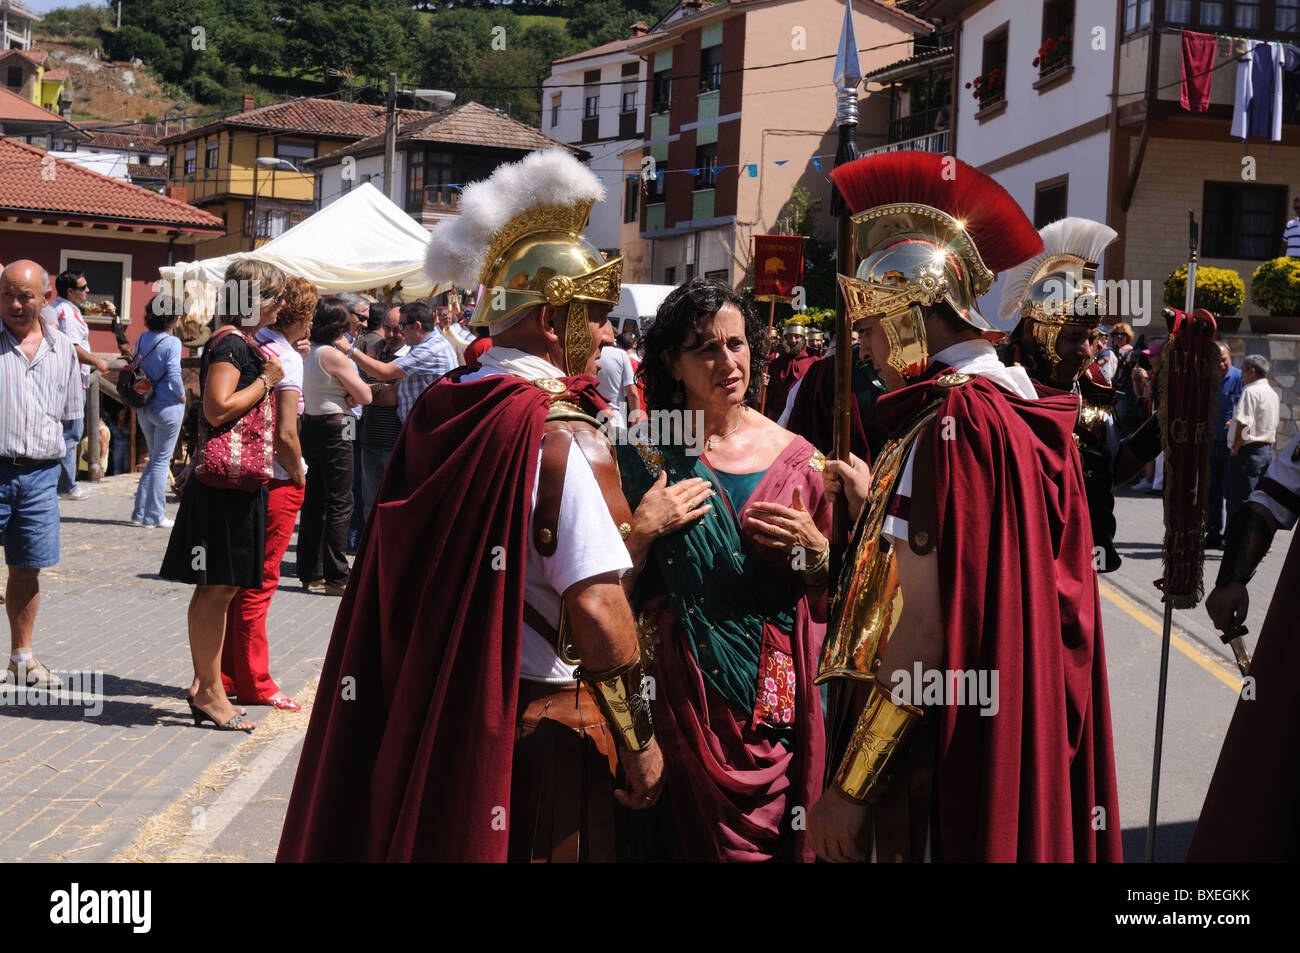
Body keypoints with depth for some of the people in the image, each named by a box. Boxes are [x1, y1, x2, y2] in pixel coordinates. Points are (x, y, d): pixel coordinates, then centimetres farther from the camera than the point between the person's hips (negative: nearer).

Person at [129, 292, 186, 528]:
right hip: (167, 405, -6)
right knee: (161, 460, 3)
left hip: (144, 408, 6)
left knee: (155, 458, 18)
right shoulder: (172, 342, -14)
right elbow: (174, 374, -22)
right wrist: (182, 395, -5)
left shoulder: (142, 339, 5)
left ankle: (140, 512, 17)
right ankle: (154, 515, 7)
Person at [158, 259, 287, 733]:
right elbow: (218, 409, -25)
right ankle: (209, 692, 1)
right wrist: (266, 380, -15)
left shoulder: (239, 342, 16)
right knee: (217, 588, -5)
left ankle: (204, 684, 18)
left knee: (221, 587, 12)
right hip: (226, 481, -10)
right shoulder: (231, 344, -14)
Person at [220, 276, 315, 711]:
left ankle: (224, 674, 23)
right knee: (258, 582, 2)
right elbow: (285, 435, -20)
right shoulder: (287, 358, -16)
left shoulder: (252, 346, 5)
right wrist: (299, 476, -5)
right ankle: (252, 683, 11)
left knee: (237, 578, 15)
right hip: (276, 481, -7)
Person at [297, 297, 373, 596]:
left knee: (314, 503, 13)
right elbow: (365, 396, -15)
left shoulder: (308, 353, 10)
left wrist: (341, 400, -1)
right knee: (340, 505, -3)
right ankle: (336, 578, -3)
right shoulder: (333, 356, -16)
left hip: (312, 427, 9)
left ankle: (311, 573, 19)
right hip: (334, 431, -9)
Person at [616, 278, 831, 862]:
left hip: (776, 697, 2)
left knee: (777, 833, 10)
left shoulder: (796, 458, 2)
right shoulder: (644, 456, -1)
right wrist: (644, 529, -14)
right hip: (682, 695, -1)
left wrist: (814, 549, -10)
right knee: (691, 831, 7)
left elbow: (831, 594, 9)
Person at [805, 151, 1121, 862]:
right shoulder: (1028, 410, 9)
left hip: (937, 773, -9)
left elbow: (926, 624, -23)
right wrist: (878, 504, 16)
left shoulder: (950, 422, -17)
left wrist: (849, 787, -21)